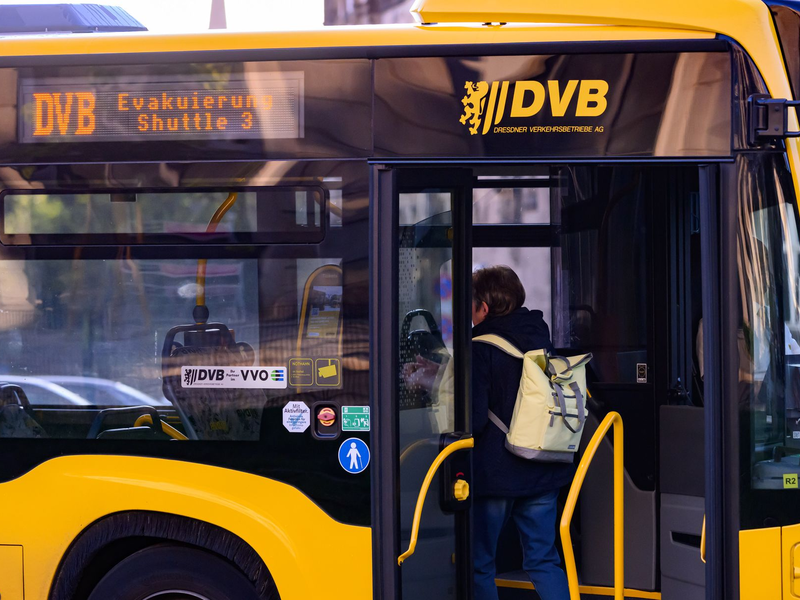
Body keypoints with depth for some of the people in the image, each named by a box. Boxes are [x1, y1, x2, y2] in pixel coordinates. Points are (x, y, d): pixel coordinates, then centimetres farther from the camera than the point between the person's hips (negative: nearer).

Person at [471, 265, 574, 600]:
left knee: (480, 562, 5)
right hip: (543, 472, 6)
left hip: (494, 472, -6)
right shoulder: (543, 340, 6)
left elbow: (473, 418, -19)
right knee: (543, 559, 11)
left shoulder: (480, 349, -13)